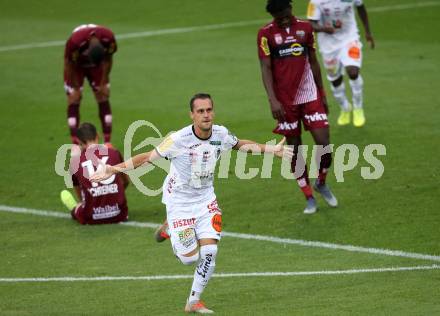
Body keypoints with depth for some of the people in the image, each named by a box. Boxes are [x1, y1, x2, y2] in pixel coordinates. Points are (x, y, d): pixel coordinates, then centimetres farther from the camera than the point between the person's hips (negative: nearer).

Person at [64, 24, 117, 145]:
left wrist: (103, 84, -7)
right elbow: (69, 64, -23)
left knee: (103, 98, -3)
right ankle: (75, 144, -7)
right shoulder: (75, 42, -42)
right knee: (74, 99, -10)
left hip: (97, 66, 2)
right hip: (76, 65, -2)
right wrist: (76, 88, -15)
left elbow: (108, 60, -12)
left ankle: (108, 142, 2)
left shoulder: (108, 38, -34)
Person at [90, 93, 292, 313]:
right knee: (190, 258, -6)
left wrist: (272, 149, 15)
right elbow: (147, 157, -18)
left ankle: (194, 302, 12)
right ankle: (170, 229, 30)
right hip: (179, 202, -4)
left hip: (206, 199, 4)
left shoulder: (221, 134, -9)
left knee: (209, 252, -9)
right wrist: (114, 169, -27)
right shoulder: (178, 140, -24)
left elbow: (241, 144, 14)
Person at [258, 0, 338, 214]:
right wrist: (273, 100, -20)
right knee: (294, 148, 4)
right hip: (285, 101, -2)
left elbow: (313, 61, 14)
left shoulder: (305, 28, 5)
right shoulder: (266, 34, -5)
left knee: (324, 143, -6)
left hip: (310, 96, 2)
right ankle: (309, 198, 14)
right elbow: (266, 68, -10)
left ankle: (321, 183, 21)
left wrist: (322, 93, 16)